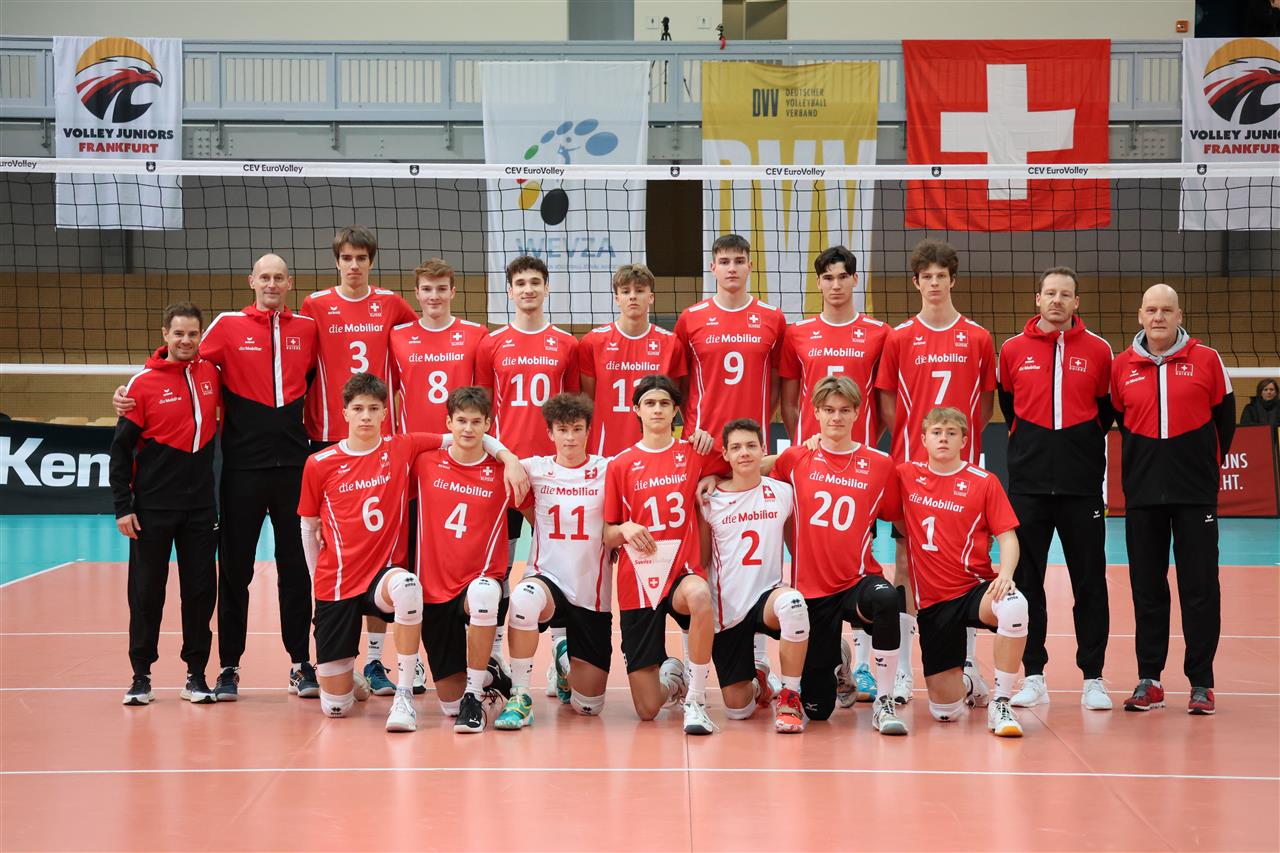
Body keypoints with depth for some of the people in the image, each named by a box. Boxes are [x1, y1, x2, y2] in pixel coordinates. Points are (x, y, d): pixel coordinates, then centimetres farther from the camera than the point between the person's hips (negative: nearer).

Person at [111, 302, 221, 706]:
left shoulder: (211, 373, 3)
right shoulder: (143, 383, -5)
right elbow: (121, 448, -4)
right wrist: (122, 506, -8)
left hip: (200, 505, 3)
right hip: (152, 507, -3)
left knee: (201, 590, 4)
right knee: (146, 591, 3)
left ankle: (197, 674, 13)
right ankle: (141, 676, 13)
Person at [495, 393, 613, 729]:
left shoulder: (607, 470, -1)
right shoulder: (534, 469, 1)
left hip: (592, 593, 1)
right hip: (548, 578, -1)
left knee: (588, 705, 2)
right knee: (524, 597, -41)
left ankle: (566, 659, 39)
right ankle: (520, 699, -24)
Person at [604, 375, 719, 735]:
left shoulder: (694, 454, 5)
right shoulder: (620, 464, 4)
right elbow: (606, 537, 5)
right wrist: (624, 529, -13)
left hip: (683, 571, 0)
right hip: (637, 581, 1)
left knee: (700, 596, -42)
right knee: (648, 710, -3)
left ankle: (695, 700, -26)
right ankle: (671, 674, 35)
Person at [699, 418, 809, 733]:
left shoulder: (783, 493, 1)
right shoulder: (710, 500, -1)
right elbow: (700, 559, 5)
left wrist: (802, 585, -1)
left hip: (768, 595, -1)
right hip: (726, 609, 1)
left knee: (792, 602, -40)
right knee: (737, 709, -1)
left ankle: (790, 698, -20)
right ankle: (757, 682, 40)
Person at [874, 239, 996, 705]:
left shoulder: (977, 338, 6)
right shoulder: (899, 338, 4)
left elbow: (987, 399, 10)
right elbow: (886, 400, 6)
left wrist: (965, 436, 0)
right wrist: (906, 440, -4)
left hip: (962, 463, 1)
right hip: (910, 462, 0)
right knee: (906, 558, 1)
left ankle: (968, 662, 11)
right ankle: (902, 668, 6)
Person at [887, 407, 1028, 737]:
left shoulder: (984, 482, -1)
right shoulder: (906, 475, 5)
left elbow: (1007, 537, -5)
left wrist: (1005, 574, -22)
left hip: (975, 589, -2)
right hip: (932, 602, 2)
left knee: (1014, 606, -40)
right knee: (946, 711, -4)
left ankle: (1000, 704, -22)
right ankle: (963, 683, 36)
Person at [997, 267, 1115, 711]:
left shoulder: (1098, 350, 4)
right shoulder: (1013, 349, 5)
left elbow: (1107, 408, 13)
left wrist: (1085, 444, 9)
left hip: (1082, 482, -1)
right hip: (1028, 481, 1)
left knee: (1090, 581, 1)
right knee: (1026, 578, 3)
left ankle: (1093, 678, 8)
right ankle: (1033, 677, 11)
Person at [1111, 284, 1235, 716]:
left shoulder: (1206, 360, 1)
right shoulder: (1121, 366, 5)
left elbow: (1225, 417, 8)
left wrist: (1210, 464, 10)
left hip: (1196, 492, -2)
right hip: (1142, 493, 2)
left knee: (1200, 587, -1)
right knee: (1147, 587, 5)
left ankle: (1201, 682, 6)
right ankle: (1149, 680, 13)